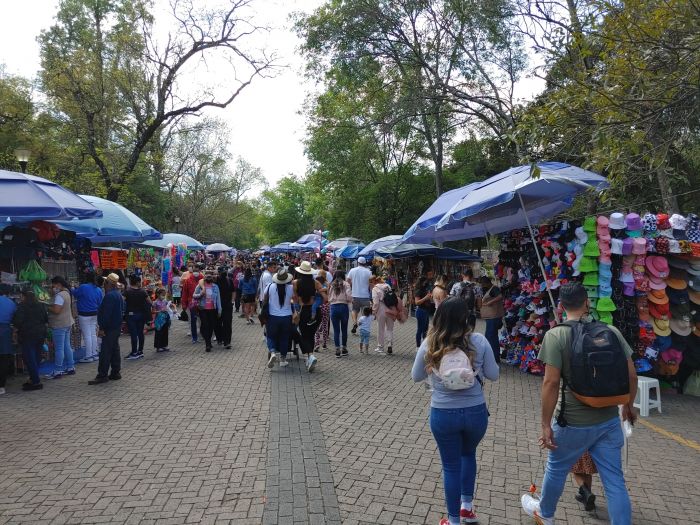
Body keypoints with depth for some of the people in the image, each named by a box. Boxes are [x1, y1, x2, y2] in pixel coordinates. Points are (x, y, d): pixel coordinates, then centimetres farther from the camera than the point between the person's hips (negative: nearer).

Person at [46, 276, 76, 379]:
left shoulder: (60, 295, -17)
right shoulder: (66, 293, 14)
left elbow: (56, 310, -25)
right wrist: (51, 306, 7)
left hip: (59, 325, -10)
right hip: (67, 323, 10)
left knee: (59, 348, -5)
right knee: (67, 346, 14)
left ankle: (57, 371, 0)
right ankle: (70, 367, 19)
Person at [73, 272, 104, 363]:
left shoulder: (83, 287, -16)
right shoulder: (99, 290, 4)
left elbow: (74, 294, 0)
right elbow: (100, 303, 10)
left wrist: (74, 289, 20)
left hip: (84, 315, -7)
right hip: (94, 314, 7)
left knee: (87, 336, -2)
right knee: (93, 334, 13)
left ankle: (89, 356, 1)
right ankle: (95, 354, 19)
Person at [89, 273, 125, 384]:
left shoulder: (110, 295, -18)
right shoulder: (118, 294, 14)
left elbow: (106, 313, -22)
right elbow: (123, 310, 22)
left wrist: (102, 328, -20)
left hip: (110, 328, -10)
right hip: (117, 327, 10)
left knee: (105, 351, -7)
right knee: (115, 350, 13)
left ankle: (102, 375, -6)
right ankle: (116, 373, 18)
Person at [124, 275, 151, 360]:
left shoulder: (127, 292, -10)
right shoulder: (142, 292, -1)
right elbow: (150, 302, 2)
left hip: (131, 315, -4)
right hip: (141, 314, 4)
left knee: (133, 334, -2)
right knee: (140, 333, 11)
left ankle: (134, 353, 1)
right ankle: (140, 351, 19)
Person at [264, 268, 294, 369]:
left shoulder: (270, 286, -11)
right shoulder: (291, 288, -12)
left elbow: (264, 300, -1)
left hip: (273, 317, 0)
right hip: (287, 317, 1)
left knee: (271, 337, 14)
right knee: (284, 338, 14)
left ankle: (273, 352, -11)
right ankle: (283, 359, 19)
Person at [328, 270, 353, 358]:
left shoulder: (331, 285, 6)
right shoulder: (345, 284, -2)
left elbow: (329, 298, 3)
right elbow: (349, 296, -11)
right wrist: (350, 301, 8)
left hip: (333, 307, 1)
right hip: (343, 307, -1)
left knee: (336, 330, 5)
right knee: (344, 329, 12)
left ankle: (337, 350, 3)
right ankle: (344, 348, 20)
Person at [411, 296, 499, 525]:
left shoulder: (429, 344, -10)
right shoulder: (479, 341, -11)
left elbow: (416, 376, 3)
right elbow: (493, 374, 1)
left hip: (443, 414, -1)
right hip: (475, 412, 1)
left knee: (451, 466, 17)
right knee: (468, 454, 30)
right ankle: (467, 507, 41)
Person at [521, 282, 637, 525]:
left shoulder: (555, 335, -14)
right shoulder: (611, 331, -2)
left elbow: (551, 382, -19)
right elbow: (631, 375, 3)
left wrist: (546, 424, -12)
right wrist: (628, 405, 20)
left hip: (574, 423, -3)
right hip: (609, 420, 3)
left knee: (556, 470, 21)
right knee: (615, 481, 12)